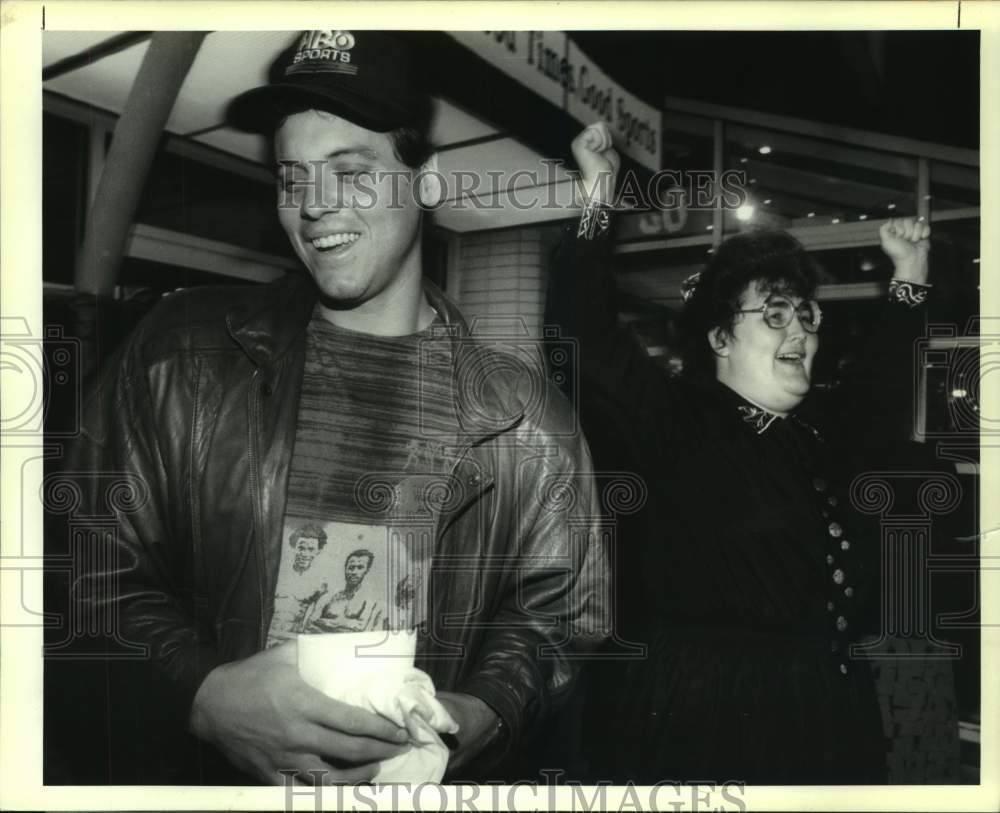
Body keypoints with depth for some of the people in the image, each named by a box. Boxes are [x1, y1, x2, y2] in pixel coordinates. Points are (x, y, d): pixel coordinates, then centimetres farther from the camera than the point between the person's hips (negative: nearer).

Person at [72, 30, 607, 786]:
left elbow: (553, 613, 3)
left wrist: (476, 717, -13)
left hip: (429, 778, 1)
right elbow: (101, 571, -1)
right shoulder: (182, 352, -3)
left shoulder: (519, 408, -5)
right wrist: (202, 691, -16)